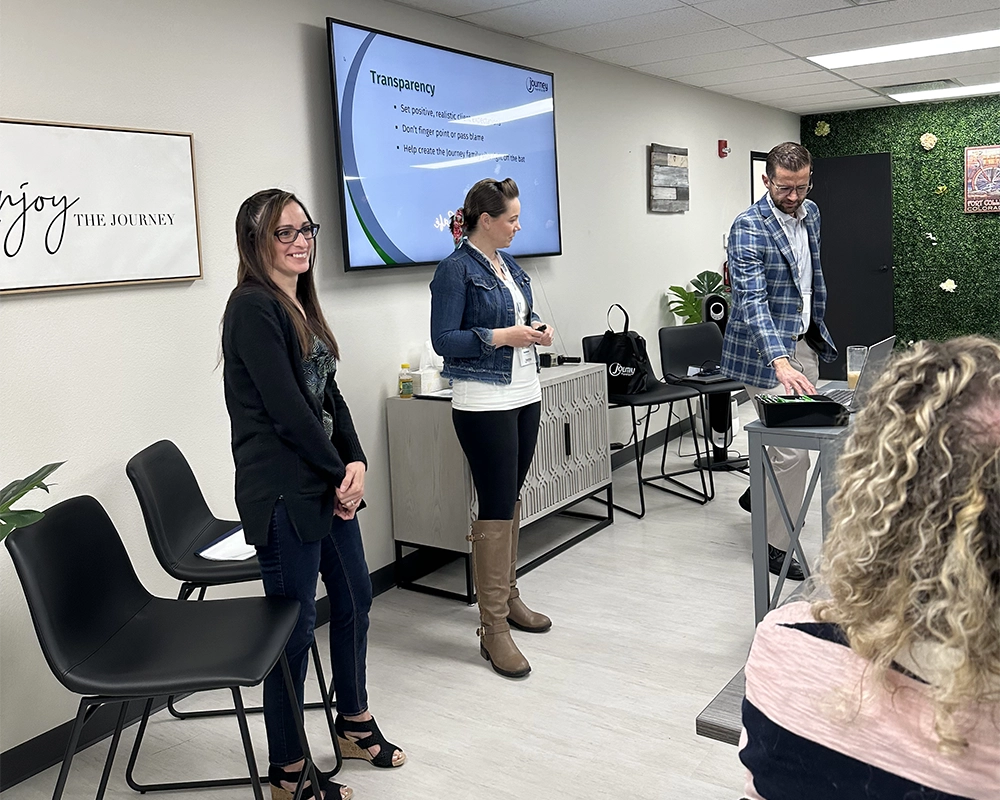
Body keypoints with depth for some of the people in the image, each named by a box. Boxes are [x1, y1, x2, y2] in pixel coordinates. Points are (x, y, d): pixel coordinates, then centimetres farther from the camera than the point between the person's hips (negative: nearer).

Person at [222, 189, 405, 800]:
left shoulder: (301, 305, 12)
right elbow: (286, 407, -20)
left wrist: (356, 462, -4)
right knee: (295, 625, 2)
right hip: (283, 492, -9)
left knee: (355, 598, 19)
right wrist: (339, 473, -9)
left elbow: (330, 395, 10)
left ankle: (356, 725, 40)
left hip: (328, 483, 9)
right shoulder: (253, 307, -15)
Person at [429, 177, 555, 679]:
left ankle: (507, 597, 30)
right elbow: (444, 340, -14)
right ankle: (493, 629, 1)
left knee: (511, 501, 16)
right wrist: (503, 336, -20)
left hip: (525, 394, 8)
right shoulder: (456, 269, -11)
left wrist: (536, 327, 2)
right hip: (484, 402, -8)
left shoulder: (508, 265, 13)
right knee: (495, 509, -6)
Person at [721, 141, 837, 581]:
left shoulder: (810, 213, 6)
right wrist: (780, 361, -39)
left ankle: (759, 495, 43)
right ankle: (777, 545, 8)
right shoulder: (748, 227, -19)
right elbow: (752, 300, -28)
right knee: (793, 450, -8)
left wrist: (818, 327, 20)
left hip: (805, 342, 8)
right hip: (765, 351, -8)